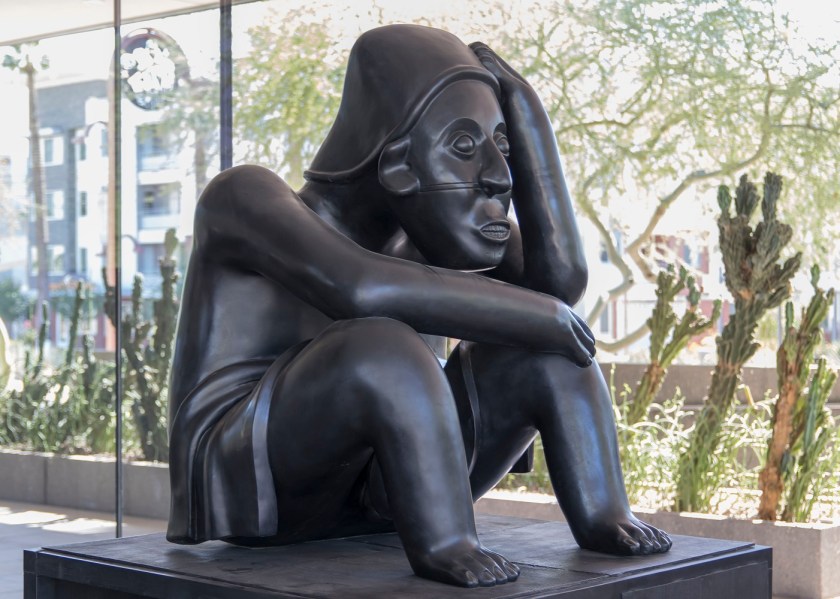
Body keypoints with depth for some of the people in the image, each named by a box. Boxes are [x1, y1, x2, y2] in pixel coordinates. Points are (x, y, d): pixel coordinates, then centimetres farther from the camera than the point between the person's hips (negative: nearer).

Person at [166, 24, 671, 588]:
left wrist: (523, 111, -8)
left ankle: (601, 514, -15)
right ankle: (443, 542, -31)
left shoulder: (428, 229, 6)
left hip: (372, 490, 7)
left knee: (544, 350, -5)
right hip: (249, 485, -6)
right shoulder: (247, 197, -13)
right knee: (383, 349, -34)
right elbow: (356, 287, -33)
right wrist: (539, 314, -25)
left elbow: (561, 278, -11)